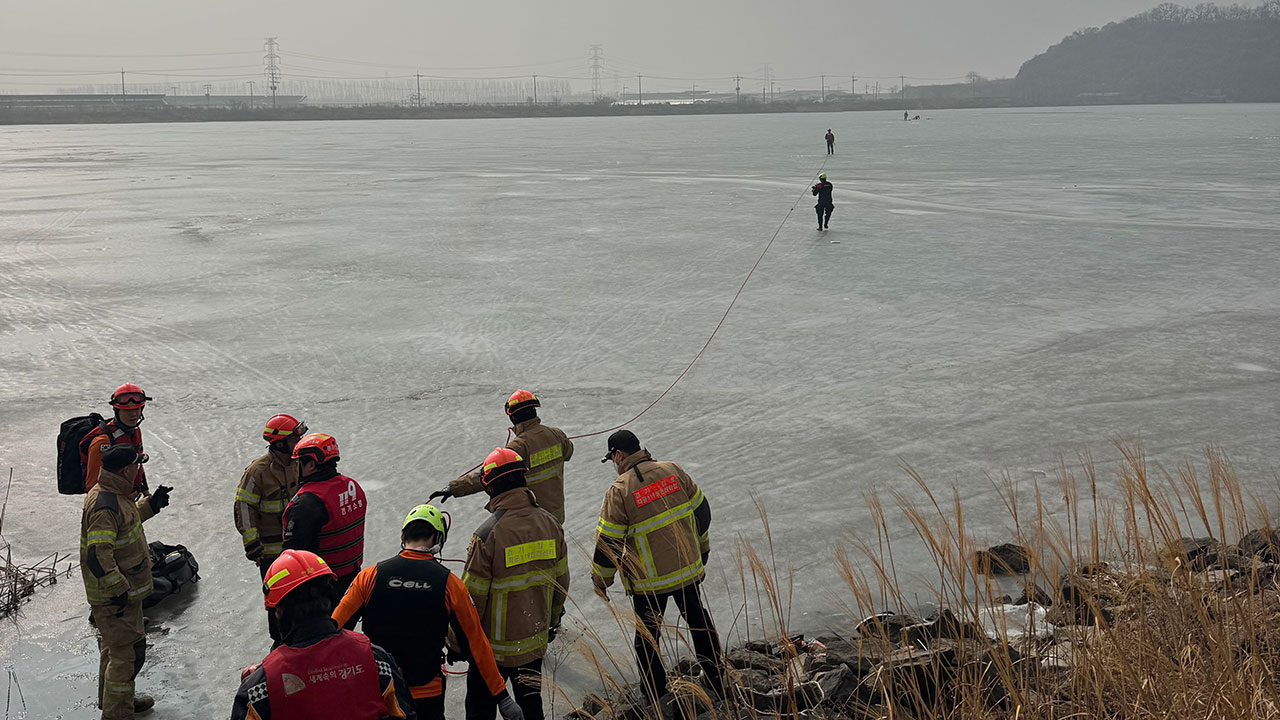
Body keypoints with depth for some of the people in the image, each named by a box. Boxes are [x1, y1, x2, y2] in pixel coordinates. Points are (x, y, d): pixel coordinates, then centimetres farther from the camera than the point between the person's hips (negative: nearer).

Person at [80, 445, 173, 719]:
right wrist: (119, 591, -29)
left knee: (114, 645, 25)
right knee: (128, 653, -3)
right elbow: (97, 556, -32)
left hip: (123, 589, 11)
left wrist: (151, 504, 16)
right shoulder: (105, 507, -28)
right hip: (115, 597, -11)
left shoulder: (114, 494, 4)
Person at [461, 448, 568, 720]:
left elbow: (472, 597, -17)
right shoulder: (550, 524, -6)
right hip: (536, 641, 5)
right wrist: (552, 622, 22)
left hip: (496, 646, -5)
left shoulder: (488, 534, -23)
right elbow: (561, 582, 6)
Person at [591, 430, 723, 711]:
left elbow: (607, 543, -14)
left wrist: (600, 582, 0)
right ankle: (717, 682, 37)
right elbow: (701, 511, 6)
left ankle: (657, 701, 22)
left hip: (649, 582, -5)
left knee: (647, 637, 14)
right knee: (699, 620, 25)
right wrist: (701, 548, 23)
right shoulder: (673, 471, -3)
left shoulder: (619, 492, -17)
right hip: (689, 570, 5)